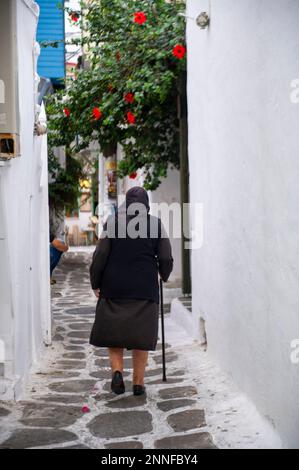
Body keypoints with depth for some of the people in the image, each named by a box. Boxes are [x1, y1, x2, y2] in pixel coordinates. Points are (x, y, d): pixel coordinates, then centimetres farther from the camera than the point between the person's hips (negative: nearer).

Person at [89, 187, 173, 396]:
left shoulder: (113, 221, -1)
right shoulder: (156, 224, 2)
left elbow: (100, 255, -5)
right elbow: (166, 259, 3)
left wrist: (95, 284, 5)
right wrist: (163, 277, 23)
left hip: (114, 287, 0)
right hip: (145, 290, 0)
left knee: (113, 331, 11)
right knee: (141, 333, 7)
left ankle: (117, 370, -8)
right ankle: (139, 382, 8)